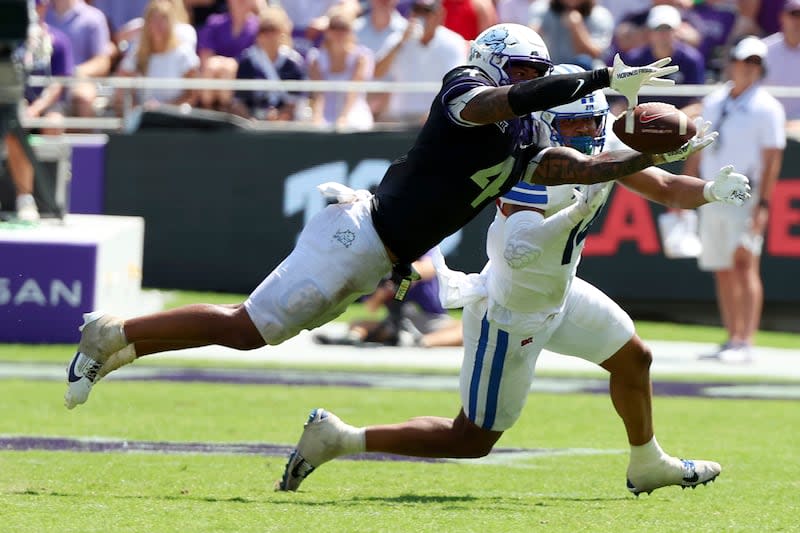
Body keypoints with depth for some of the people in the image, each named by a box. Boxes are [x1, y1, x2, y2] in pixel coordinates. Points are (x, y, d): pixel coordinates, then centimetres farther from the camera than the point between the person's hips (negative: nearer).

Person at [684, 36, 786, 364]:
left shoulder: (767, 108, -3)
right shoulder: (713, 103, 15)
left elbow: (772, 159, -9)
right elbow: (697, 151, 20)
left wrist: (763, 203, -17)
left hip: (745, 197, -6)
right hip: (711, 197, 6)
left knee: (743, 262, -18)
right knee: (722, 271, 7)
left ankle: (745, 343, -23)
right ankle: (733, 340, 14)